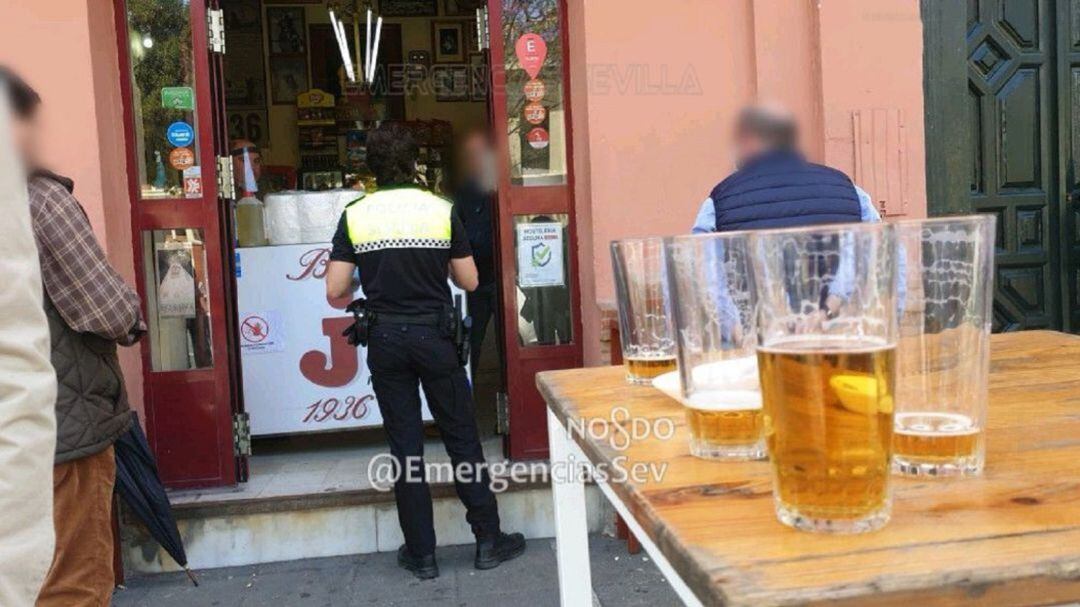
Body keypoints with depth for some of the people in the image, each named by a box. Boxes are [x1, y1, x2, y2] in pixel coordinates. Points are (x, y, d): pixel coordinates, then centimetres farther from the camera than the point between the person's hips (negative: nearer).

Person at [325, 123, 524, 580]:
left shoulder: (355, 216, -3)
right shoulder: (441, 210, -5)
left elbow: (335, 292, -5)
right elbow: (470, 282, -1)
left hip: (386, 340, 1)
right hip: (435, 336, -1)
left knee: (405, 446, 8)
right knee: (462, 438, 10)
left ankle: (421, 554, 16)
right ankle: (488, 540, 18)